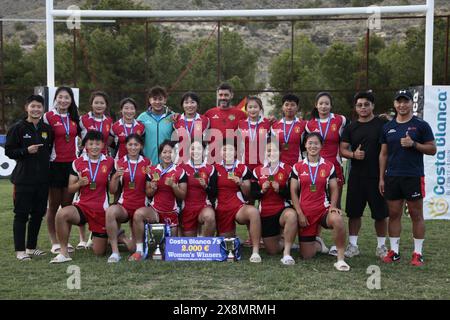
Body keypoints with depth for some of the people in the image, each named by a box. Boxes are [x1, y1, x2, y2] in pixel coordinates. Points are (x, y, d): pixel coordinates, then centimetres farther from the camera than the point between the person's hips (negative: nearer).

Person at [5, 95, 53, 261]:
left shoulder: (47, 129, 9)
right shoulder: (17, 128, -3)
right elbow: (9, 151, -5)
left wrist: (47, 157, 7)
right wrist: (26, 151, -17)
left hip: (42, 178, 5)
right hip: (23, 178, -5)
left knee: (38, 213, 10)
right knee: (21, 214, -1)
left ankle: (32, 247, 23)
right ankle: (20, 250, 7)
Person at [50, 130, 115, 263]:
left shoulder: (110, 162, 0)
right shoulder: (77, 163, 2)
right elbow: (70, 189, 5)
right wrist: (79, 183, -16)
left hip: (101, 209, 0)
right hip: (81, 206, 0)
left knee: (99, 252, 4)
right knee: (61, 214, -34)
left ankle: (109, 237, 41)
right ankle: (64, 252, -17)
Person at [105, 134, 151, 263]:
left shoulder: (147, 163, 1)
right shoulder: (119, 163, 1)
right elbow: (112, 190, -1)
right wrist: (115, 176, -17)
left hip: (141, 207, 1)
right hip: (124, 205, -1)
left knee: (133, 248, 2)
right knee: (110, 211, -38)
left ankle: (121, 237, 39)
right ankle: (115, 252, -24)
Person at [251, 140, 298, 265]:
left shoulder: (287, 169, -3)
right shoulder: (258, 171, 4)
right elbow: (253, 195, 4)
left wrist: (279, 190, -23)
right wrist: (262, 190, -15)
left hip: (283, 209, -3)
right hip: (265, 213, 3)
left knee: (291, 215, -41)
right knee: (272, 250, 5)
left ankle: (287, 252, -30)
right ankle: (281, 242, 42)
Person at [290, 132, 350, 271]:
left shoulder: (329, 166, 4)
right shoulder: (297, 167, 3)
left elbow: (334, 189, 5)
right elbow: (293, 191, 3)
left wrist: (333, 206, -13)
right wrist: (299, 213, -5)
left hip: (323, 209, -1)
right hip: (305, 212, 1)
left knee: (337, 220, -39)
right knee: (306, 255, 3)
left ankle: (340, 259, -24)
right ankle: (318, 244, 40)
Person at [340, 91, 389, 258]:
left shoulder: (383, 125, 1)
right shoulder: (350, 128, 9)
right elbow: (342, 149, 7)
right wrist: (353, 154, -15)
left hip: (377, 176, -2)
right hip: (356, 177, 3)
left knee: (380, 213, 4)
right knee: (354, 212, 7)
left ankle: (381, 246, 18)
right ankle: (353, 245, 19)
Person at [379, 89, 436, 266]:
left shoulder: (421, 125, 0)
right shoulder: (388, 127, 11)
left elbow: (432, 149, -1)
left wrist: (413, 144, -16)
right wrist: (381, 177, 8)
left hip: (413, 177, -3)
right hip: (392, 177, 4)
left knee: (416, 215, 2)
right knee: (394, 214, 7)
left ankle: (418, 253, 11)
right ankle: (394, 251, 15)